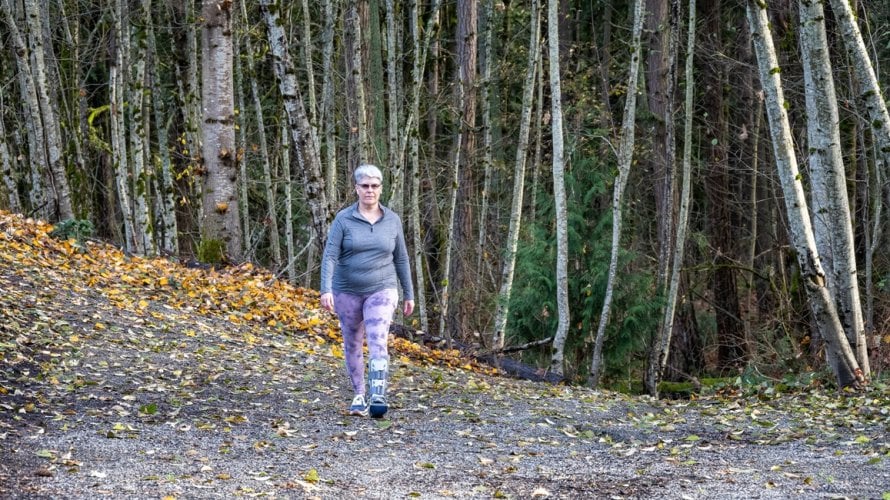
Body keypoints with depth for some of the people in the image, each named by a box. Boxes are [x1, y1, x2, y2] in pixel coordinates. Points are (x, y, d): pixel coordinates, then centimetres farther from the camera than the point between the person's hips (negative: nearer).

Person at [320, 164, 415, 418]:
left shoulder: (392, 220, 1)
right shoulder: (344, 219, -6)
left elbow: (401, 259, 10)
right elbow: (330, 256, -12)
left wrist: (409, 294, 13)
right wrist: (326, 289, -25)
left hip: (381, 291, -1)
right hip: (347, 292, 1)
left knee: (377, 341, -19)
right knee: (352, 346, 12)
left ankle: (377, 397, -27)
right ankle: (359, 395, 28)